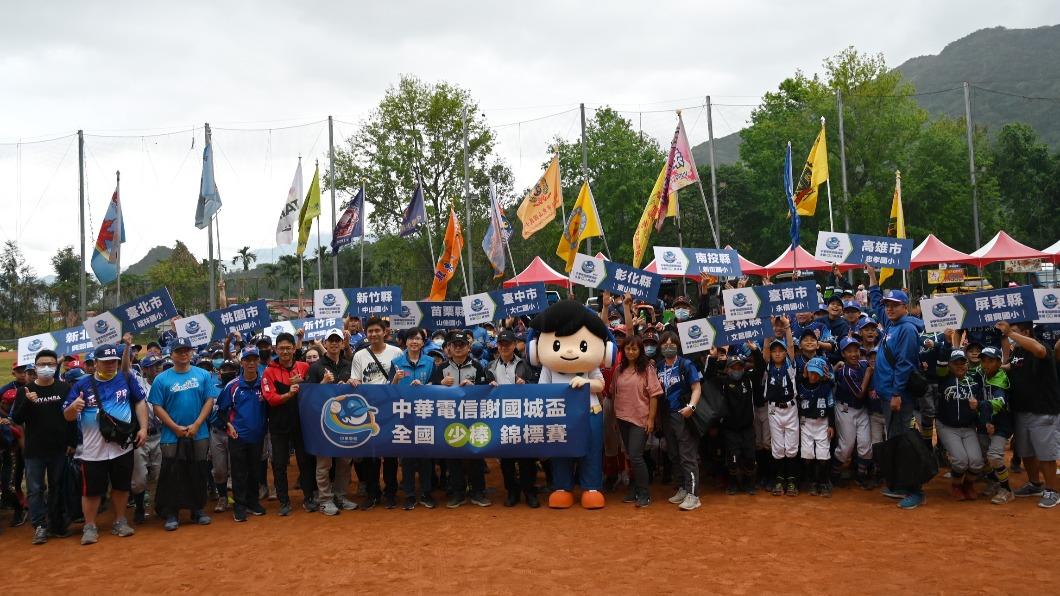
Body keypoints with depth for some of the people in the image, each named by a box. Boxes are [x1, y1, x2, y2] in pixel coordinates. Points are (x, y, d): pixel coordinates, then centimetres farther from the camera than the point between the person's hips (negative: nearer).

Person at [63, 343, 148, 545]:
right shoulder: (82, 384, -3)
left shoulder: (126, 379, 1)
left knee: (121, 486, 14)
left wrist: (143, 428, -1)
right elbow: (67, 416, -1)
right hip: (93, 449, -2)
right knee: (91, 489, 5)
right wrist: (74, 407, -24)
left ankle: (120, 522, 28)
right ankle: (90, 527, 21)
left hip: (123, 446, 2)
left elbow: (140, 402, 8)